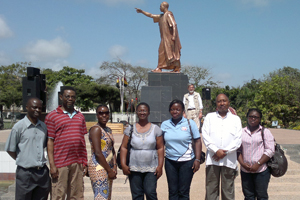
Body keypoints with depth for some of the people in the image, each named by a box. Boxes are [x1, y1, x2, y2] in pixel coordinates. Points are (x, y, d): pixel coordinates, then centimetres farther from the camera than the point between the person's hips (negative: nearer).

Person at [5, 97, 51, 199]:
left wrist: (40, 162, 11)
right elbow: (10, 149, -1)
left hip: (43, 172, 5)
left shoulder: (43, 126, 8)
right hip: (25, 172, -4)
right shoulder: (19, 127, -6)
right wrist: (22, 161, -1)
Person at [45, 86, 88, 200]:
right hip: (60, 163, -4)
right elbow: (50, 141, -3)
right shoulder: (52, 116, 1)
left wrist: (85, 163, 12)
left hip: (77, 163, 5)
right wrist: (52, 165, -9)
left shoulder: (80, 116, 15)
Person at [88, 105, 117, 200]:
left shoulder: (108, 130, 17)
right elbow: (97, 153, -17)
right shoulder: (96, 129, -10)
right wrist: (109, 170, -13)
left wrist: (114, 167, 8)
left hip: (108, 168, 9)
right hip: (98, 168, -9)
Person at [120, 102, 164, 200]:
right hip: (134, 169, 1)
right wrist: (123, 165, -5)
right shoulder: (130, 129, 5)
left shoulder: (155, 129, 4)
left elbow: (160, 148, 2)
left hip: (151, 168, -1)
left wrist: (160, 166, -5)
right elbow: (123, 147, 4)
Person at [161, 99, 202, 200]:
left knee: (183, 192, 3)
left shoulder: (190, 123, -3)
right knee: (172, 191, 9)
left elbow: (198, 141, -2)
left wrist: (197, 159, -9)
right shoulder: (164, 124, 5)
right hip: (170, 161, 3)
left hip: (187, 161, -2)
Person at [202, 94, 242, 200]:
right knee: (211, 189, 2)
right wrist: (216, 150, -11)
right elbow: (205, 135, 1)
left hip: (229, 160, 0)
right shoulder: (209, 117, 12)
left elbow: (238, 139, 3)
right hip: (212, 159, 0)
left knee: (228, 191, 4)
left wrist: (225, 152, -9)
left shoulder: (236, 119, 12)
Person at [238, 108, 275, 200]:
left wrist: (258, 164, -13)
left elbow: (270, 151, -5)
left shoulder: (265, 132, 2)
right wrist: (242, 163, -7)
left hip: (261, 170, -2)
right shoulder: (242, 132, 10)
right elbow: (238, 150, 8)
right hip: (245, 171, 3)